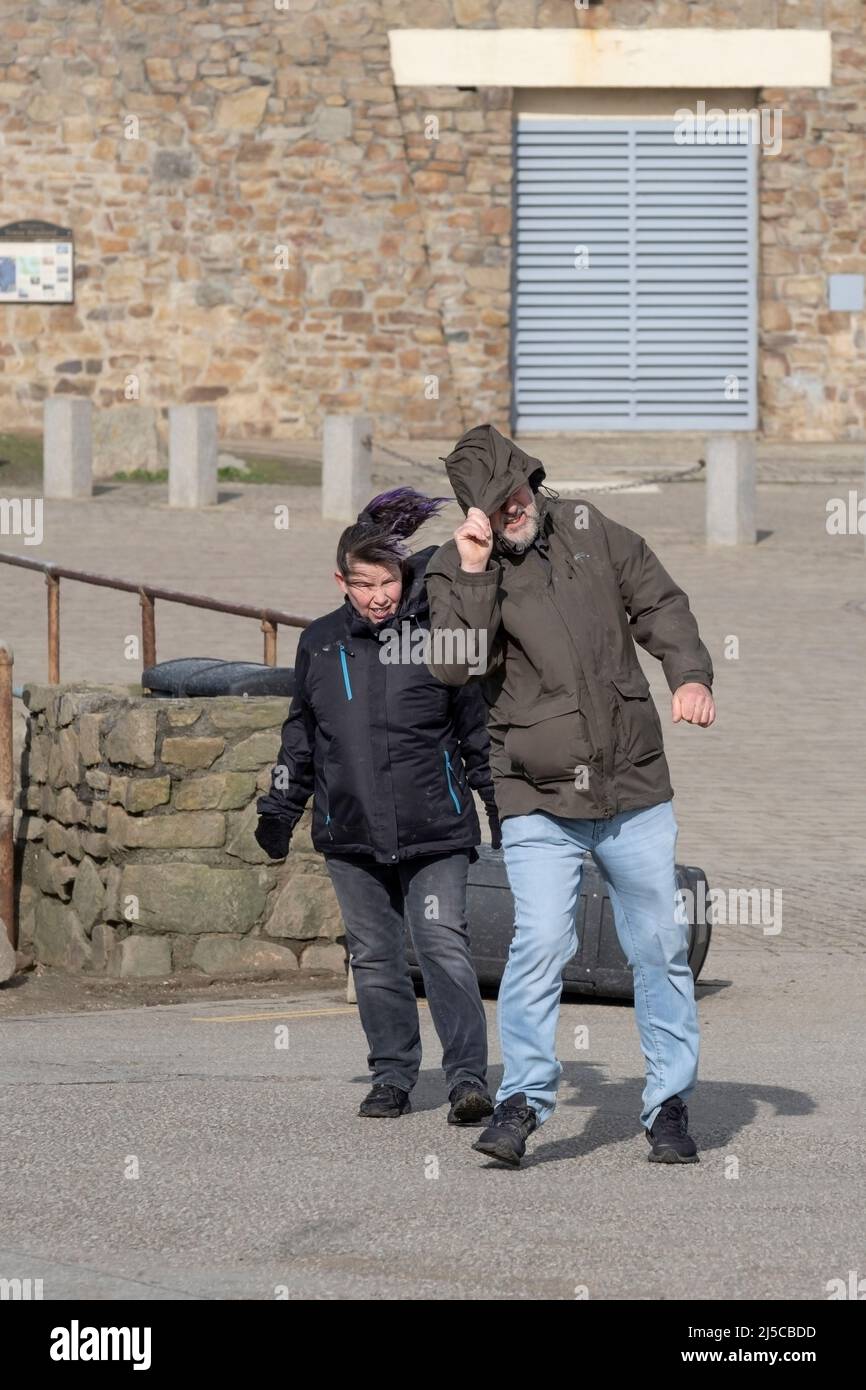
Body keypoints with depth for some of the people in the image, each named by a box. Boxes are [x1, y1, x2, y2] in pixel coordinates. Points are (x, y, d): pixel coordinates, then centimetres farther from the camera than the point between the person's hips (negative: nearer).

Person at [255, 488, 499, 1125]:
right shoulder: (321, 643, 8)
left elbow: (479, 731, 7)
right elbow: (301, 735, 20)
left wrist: (504, 808, 8)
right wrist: (279, 809, 20)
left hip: (434, 831, -3)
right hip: (351, 833, 3)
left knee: (444, 945, -12)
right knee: (375, 958, 7)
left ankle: (469, 1077, -14)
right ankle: (393, 1075, 17)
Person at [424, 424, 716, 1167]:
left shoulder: (591, 531, 6)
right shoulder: (455, 570, -2)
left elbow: (659, 603, 12)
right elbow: (454, 667, -16)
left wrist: (691, 674, -4)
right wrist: (474, 576, -22)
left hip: (635, 787, 3)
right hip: (540, 799, -3)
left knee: (662, 946, 6)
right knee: (541, 942, -17)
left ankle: (670, 1105, 17)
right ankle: (523, 1101, -5)